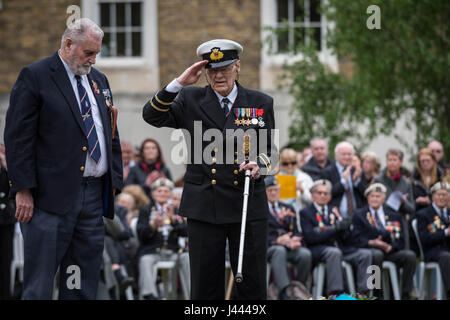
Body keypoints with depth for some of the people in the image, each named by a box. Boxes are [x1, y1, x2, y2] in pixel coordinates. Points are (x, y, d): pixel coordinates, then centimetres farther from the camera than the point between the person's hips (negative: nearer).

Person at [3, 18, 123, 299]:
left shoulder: (99, 81, 18)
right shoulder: (35, 76, -3)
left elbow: (112, 135, 22)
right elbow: (18, 137, -8)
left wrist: (114, 182, 14)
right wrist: (23, 190, -14)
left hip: (95, 195, 7)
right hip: (53, 196, -6)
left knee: (84, 286, 8)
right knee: (39, 285, -6)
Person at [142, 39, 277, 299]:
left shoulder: (261, 103, 7)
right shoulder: (191, 100, 6)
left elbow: (271, 152, 12)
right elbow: (153, 116, -4)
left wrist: (259, 164, -11)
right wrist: (179, 83, -12)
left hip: (248, 207, 0)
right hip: (204, 208, 0)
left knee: (253, 287, 2)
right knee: (205, 287, 3)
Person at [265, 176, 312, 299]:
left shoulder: (288, 209, 26)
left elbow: (295, 231, 18)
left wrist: (294, 241, -8)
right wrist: (277, 240, -17)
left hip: (290, 247, 4)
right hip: (268, 247, -4)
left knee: (305, 253, -29)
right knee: (279, 251, -40)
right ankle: (283, 292, -53)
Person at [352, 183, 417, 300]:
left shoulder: (394, 216, 17)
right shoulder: (359, 215, 12)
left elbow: (400, 241, 9)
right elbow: (358, 239, 0)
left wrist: (390, 247, -13)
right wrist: (372, 242, -20)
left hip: (390, 251, 3)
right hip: (370, 250, -3)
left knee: (410, 255, -26)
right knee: (377, 254, -38)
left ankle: (405, 293, -20)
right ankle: (376, 293, -29)